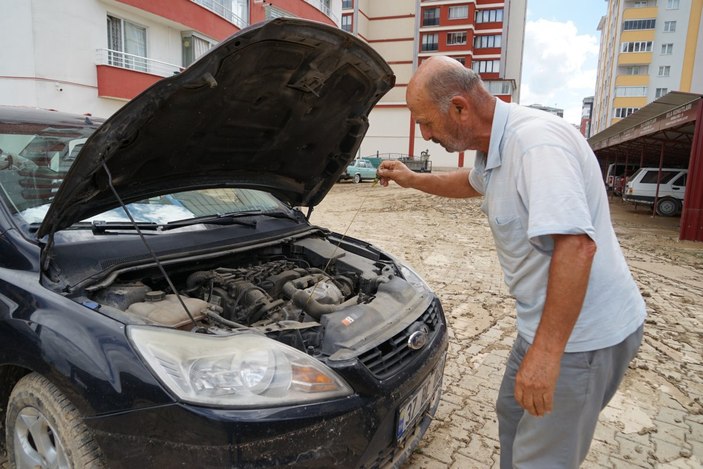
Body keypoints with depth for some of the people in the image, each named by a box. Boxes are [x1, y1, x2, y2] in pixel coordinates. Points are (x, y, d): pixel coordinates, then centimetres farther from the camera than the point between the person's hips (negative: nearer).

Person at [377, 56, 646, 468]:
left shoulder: (536, 140, -27)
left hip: (583, 334, -10)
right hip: (546, 324, 10)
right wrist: (412, 179, 31)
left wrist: (545, 351, -33)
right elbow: (472, 183, 30)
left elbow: (576, 245, -34)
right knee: (512, 413, 26)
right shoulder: (496, 147, 6)